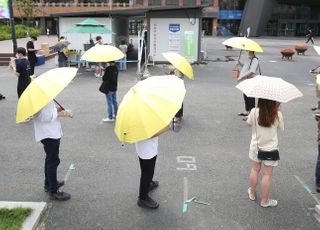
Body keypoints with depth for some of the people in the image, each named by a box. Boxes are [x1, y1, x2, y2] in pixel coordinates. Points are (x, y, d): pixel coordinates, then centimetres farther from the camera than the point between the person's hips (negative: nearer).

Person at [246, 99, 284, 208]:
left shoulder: (254, 112, -17)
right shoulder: (277, 114, -19)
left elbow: (249, 123, 2)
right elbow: (281, 128, -1)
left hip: (255, 147, 2)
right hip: (270, 149, -2)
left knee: (255, 170, 20)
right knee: (267, 174, 9)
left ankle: (252, 193, 37)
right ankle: (264, 201, 21)